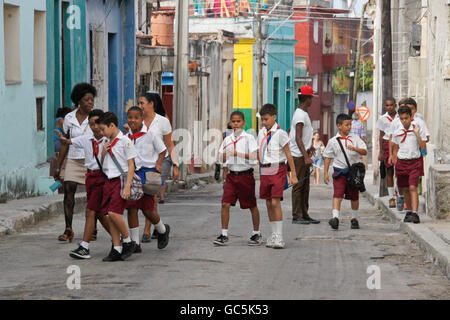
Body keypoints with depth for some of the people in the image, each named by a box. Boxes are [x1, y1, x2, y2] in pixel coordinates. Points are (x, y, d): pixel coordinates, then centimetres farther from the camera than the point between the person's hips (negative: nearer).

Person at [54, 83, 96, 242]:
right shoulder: (69, 118, 6)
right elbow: (65, 144, 13)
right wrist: (58, 166, 12)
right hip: (74, 160, 2)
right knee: (68, 190, -11)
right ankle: (68, 230, -11)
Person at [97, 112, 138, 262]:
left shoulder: (125, 141, -8)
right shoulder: (107, 143, 15)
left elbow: (131, 166, -9)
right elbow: (102, 165, 22)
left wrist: (127, 186, -17)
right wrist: (103, 152, 3)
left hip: (121, 180, -8)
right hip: (109, 181, 8)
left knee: (114, 212, -19)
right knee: (110, 215, 3)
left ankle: (128, 242, -1)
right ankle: (117, 249, 7)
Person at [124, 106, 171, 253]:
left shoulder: (150, 135, -4)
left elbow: (162, 150, 6)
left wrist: (158, 164, -6)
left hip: (147, 173, -4)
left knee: (148, 209, -3)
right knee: (131, 208, -3)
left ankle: (163, 230, 28)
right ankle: (135, 243, 5)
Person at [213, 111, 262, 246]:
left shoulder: (248, 138, -6)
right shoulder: (227, 140, 9)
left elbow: (254, 155, -16)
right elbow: (222, 158, 16)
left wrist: (237, 154, -22)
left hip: (245, 175, -4)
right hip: (231, 175, 4)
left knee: (252, 205, 7)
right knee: (225, 203, -8)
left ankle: (257, 234, 20)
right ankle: (224, 234, -4)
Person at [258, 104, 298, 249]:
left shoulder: (280, 133, -9)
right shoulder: (261, 133, 9)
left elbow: (288, 155, -8)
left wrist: (293, 175, -10)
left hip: (277, 170, -6)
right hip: (265, 171, 6)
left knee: (275, 203, -13)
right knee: (268, 204, 9)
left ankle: (279, 236, -12)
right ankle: (273, 234, 19)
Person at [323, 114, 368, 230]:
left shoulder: (355, 138, 3)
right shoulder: (333, 141, 1)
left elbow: (364, 151, -4)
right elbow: (328, 157, 7)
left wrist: (354, 148, -23)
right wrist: (325, 173, 2)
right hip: (339, 171, -2)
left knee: (354, 196, 11)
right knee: (338, 195, -16)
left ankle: (354, 218, 27)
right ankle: (335, 217, -24)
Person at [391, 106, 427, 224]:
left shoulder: (418, 129, -3)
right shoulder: (397, 132, 5)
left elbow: (423, 147, -7)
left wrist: (417, 133, -14)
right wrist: (395, 163, 10)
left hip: (415, 162, -3)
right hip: (401, 162, 3)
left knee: (413, 187, -16)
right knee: (404, 189, 9)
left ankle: (415, 213, -21)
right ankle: (409, 211, 26)